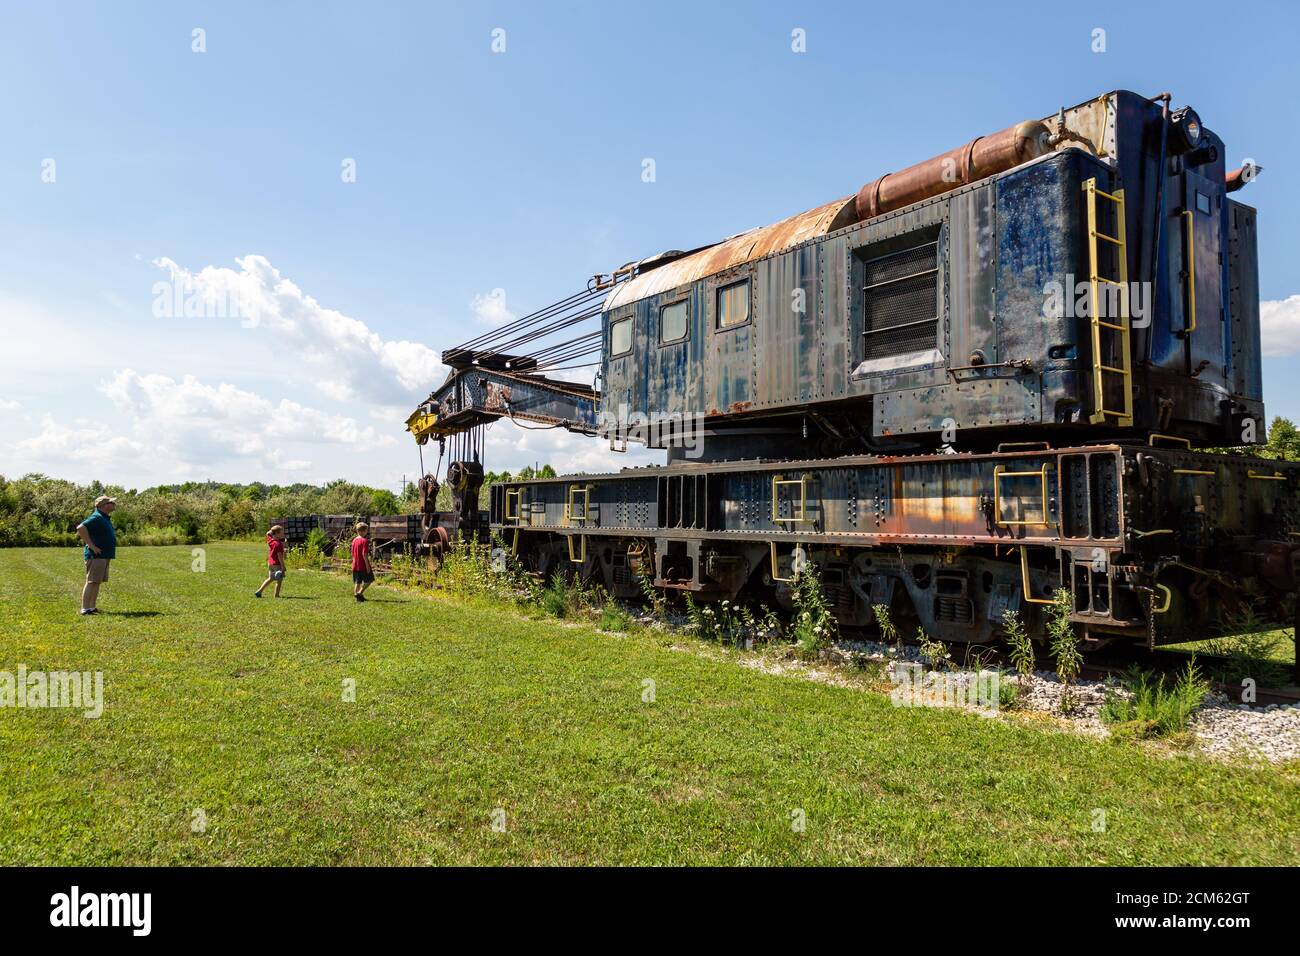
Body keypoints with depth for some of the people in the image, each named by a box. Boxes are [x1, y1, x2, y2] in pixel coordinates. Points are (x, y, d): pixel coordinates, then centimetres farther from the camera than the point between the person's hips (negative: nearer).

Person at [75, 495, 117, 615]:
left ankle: (92, 607, 17)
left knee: (97, 582, 12)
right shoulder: (96, 517, -14)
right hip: (96, 556, -10)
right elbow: (81, 528, -27)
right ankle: (85, 609, -10)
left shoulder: (104, 518, 17)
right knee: (92, 582, -10)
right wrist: (91, 546, -25)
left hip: (104, 556, 10)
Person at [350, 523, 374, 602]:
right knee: (369, 580, 7)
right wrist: (368, 565, -17)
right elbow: (364, 554, -20)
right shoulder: (365, 540, -15)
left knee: (357, 582, 12)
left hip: (355, 565, 7)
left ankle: (356, 593, 14)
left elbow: (353, 554, 14)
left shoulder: (354, 540, 9)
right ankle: (360, 592, -3)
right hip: (363, 565, -7)